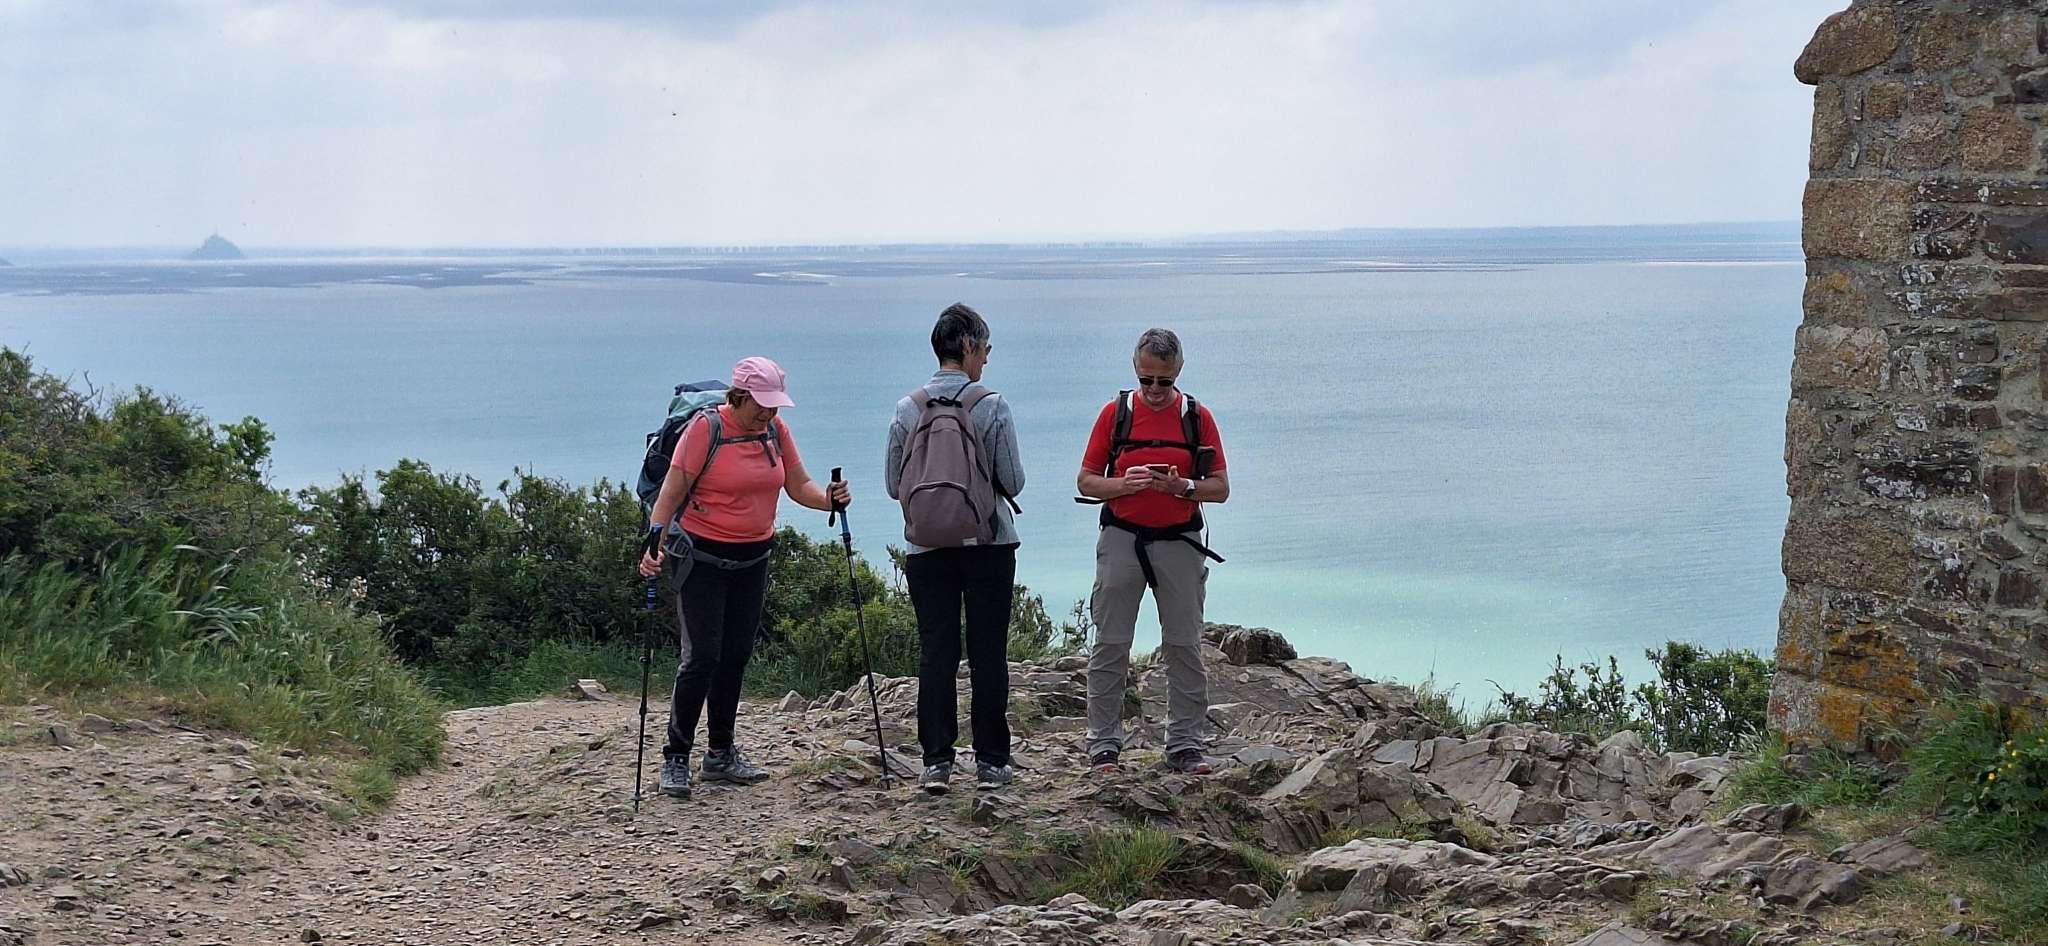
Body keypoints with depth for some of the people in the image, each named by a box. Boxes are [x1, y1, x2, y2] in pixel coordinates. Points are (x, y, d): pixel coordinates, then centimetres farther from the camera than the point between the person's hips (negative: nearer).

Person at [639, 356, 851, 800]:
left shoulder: (775, 430, 3)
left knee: (736, 655, 11)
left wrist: (829, 498, -17)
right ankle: (675, 758, 0)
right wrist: (654, 544, -27)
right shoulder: (705, 428, -15)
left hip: (753, 559, 6)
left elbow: (799, 484, 4)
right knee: (702, 657, -9)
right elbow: (672, 490, -16)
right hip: (703, 558, -6)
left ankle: (721, 754, 22)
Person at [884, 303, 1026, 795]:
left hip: (926, 547, 2)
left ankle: (937, 761, 3)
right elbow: (1013, 482, -6)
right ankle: (990, 761, 9)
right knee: (988, 650, 5)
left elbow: (893, 485, 4)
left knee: (935, 651, 6)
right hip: (989, 545, -2)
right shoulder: (991, 406, -9)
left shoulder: (907, 409, -1)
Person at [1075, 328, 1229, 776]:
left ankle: (1185, 745, 10)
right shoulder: (1115, 412, 3)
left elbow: (1220, 487, 3)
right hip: (1121, 540, 0)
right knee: (1111, 644, 1)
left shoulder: (1199, 417, 3)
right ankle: (1103, 743, 8)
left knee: (1184, 646, 3)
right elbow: (1087, 481, 4)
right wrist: (1124, 483, -16)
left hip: (1179, 542, 1)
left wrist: (1182, 486, -16)